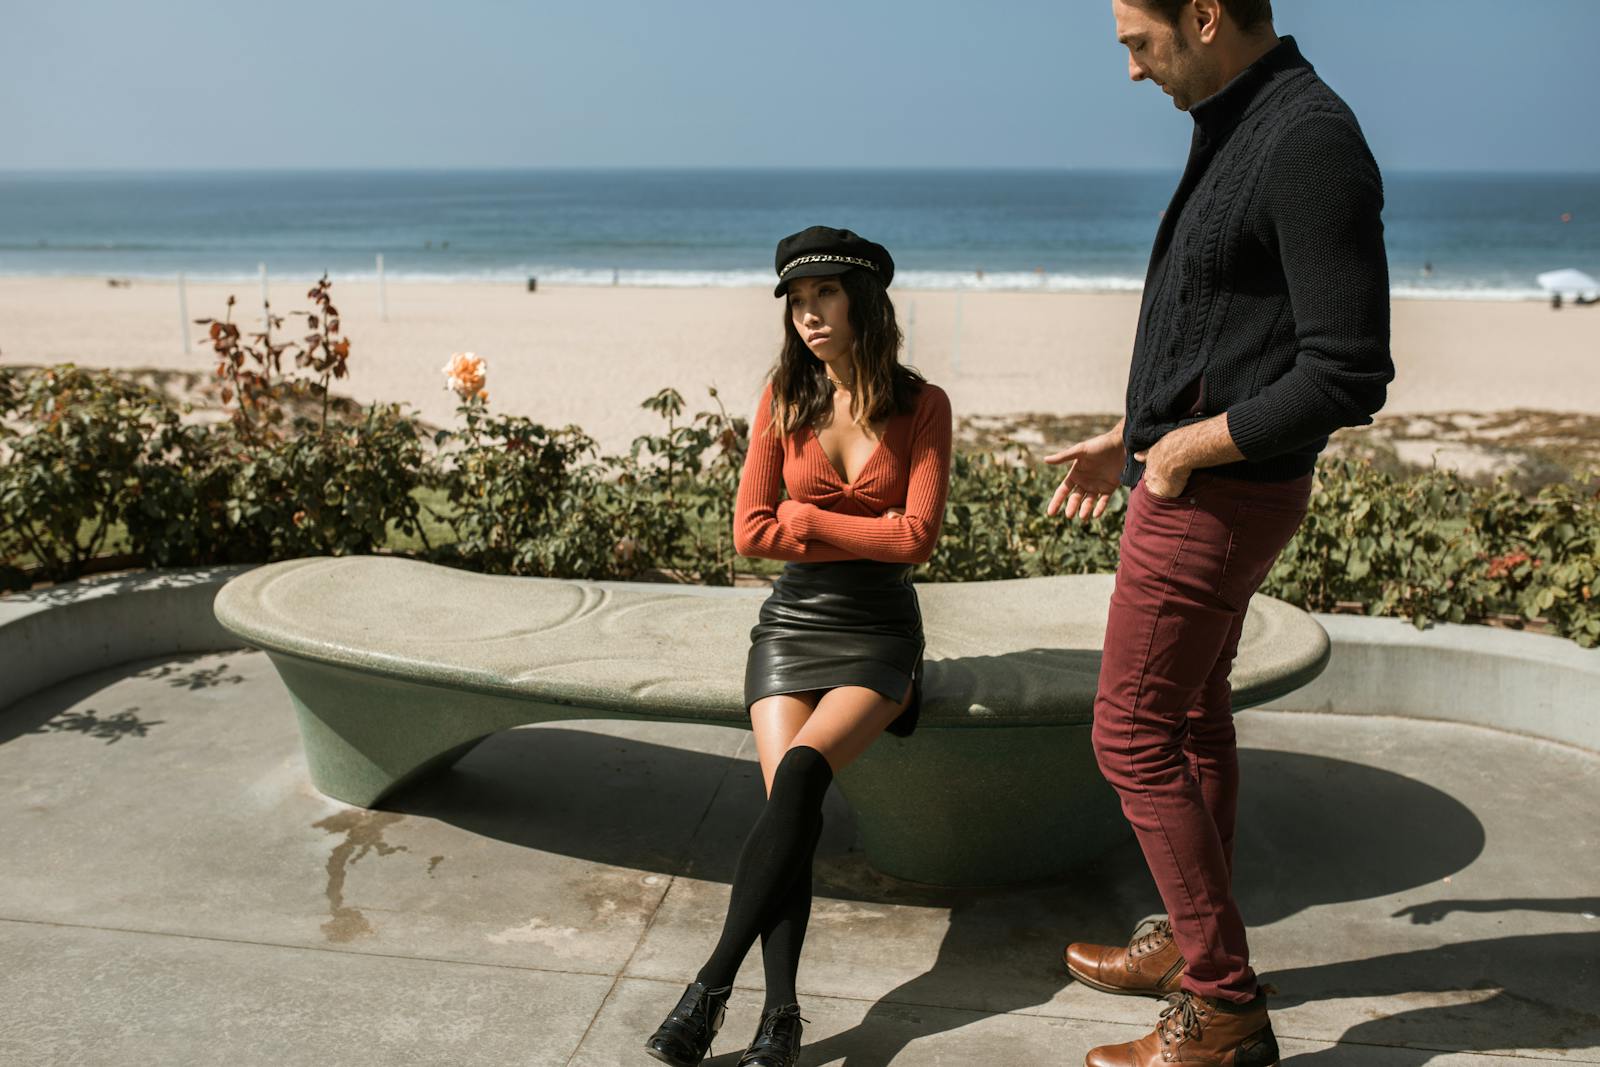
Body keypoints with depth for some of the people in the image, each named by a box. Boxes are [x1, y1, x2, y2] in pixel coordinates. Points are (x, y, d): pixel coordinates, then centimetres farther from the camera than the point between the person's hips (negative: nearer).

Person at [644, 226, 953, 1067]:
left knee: (801, 770, -29)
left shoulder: (922, 406, 0)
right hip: (793, 620, 2)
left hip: (879, 628, -2)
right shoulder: (783, 398, 5)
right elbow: (751, 531, -1)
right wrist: (864, 534, -6)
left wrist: (805, 519, -7)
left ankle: (710, 987, -26)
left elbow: (917, 536, -10)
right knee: (789, 797, -22)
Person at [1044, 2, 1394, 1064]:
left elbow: (1349, 378, -24)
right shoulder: (1234, 134, 10)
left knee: (1134, 736, -4)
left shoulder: (1311, 140, -21)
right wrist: (1125, 438, 21)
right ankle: (1197, 942, 33)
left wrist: (1186, 446, -17)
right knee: (1193, 713, 18)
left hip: (1215, 497, -10)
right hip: (1191, 485, 10)